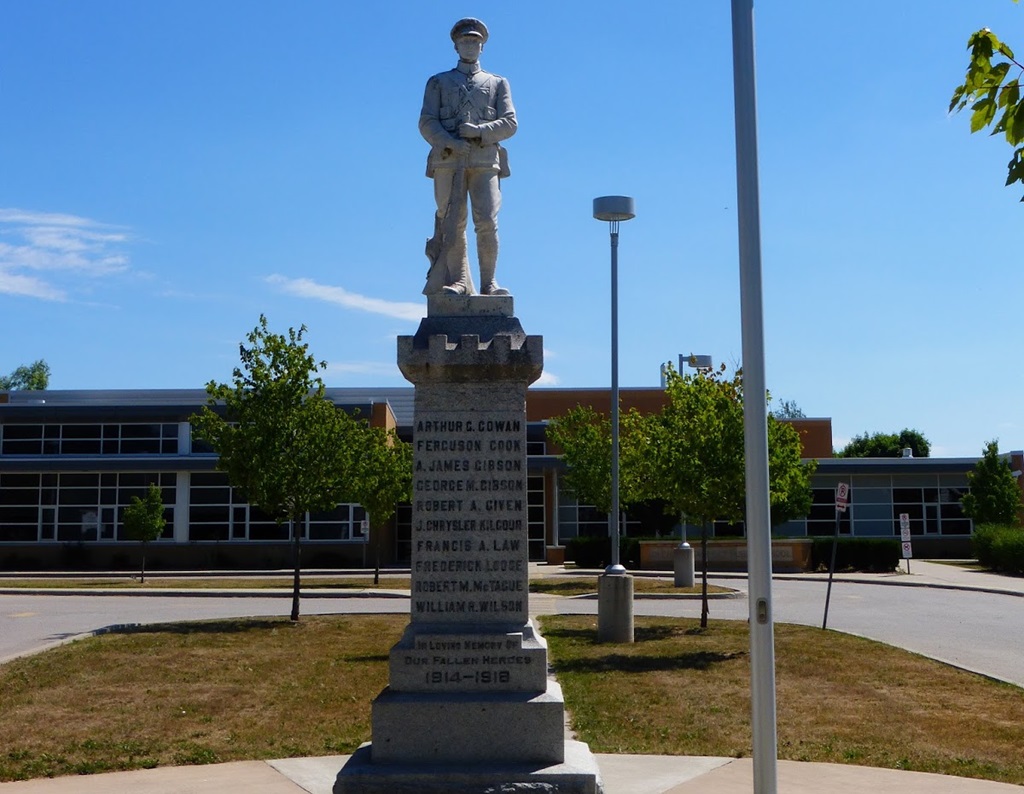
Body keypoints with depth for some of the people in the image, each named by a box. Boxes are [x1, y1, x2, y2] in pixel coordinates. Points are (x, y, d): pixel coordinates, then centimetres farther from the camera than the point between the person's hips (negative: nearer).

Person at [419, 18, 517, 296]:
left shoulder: (498, 83, 22)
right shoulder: (438, 82, 20)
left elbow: (509, 124, 9)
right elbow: (427, 123, 6)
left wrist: (479, 131, -9)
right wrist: (448, 143, -14)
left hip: (485, 161, 0)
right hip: (448, 161, 0)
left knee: (487, 222, -13)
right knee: (453, 224, -5)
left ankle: (488, 283, -8)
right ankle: (459, 281, 1)